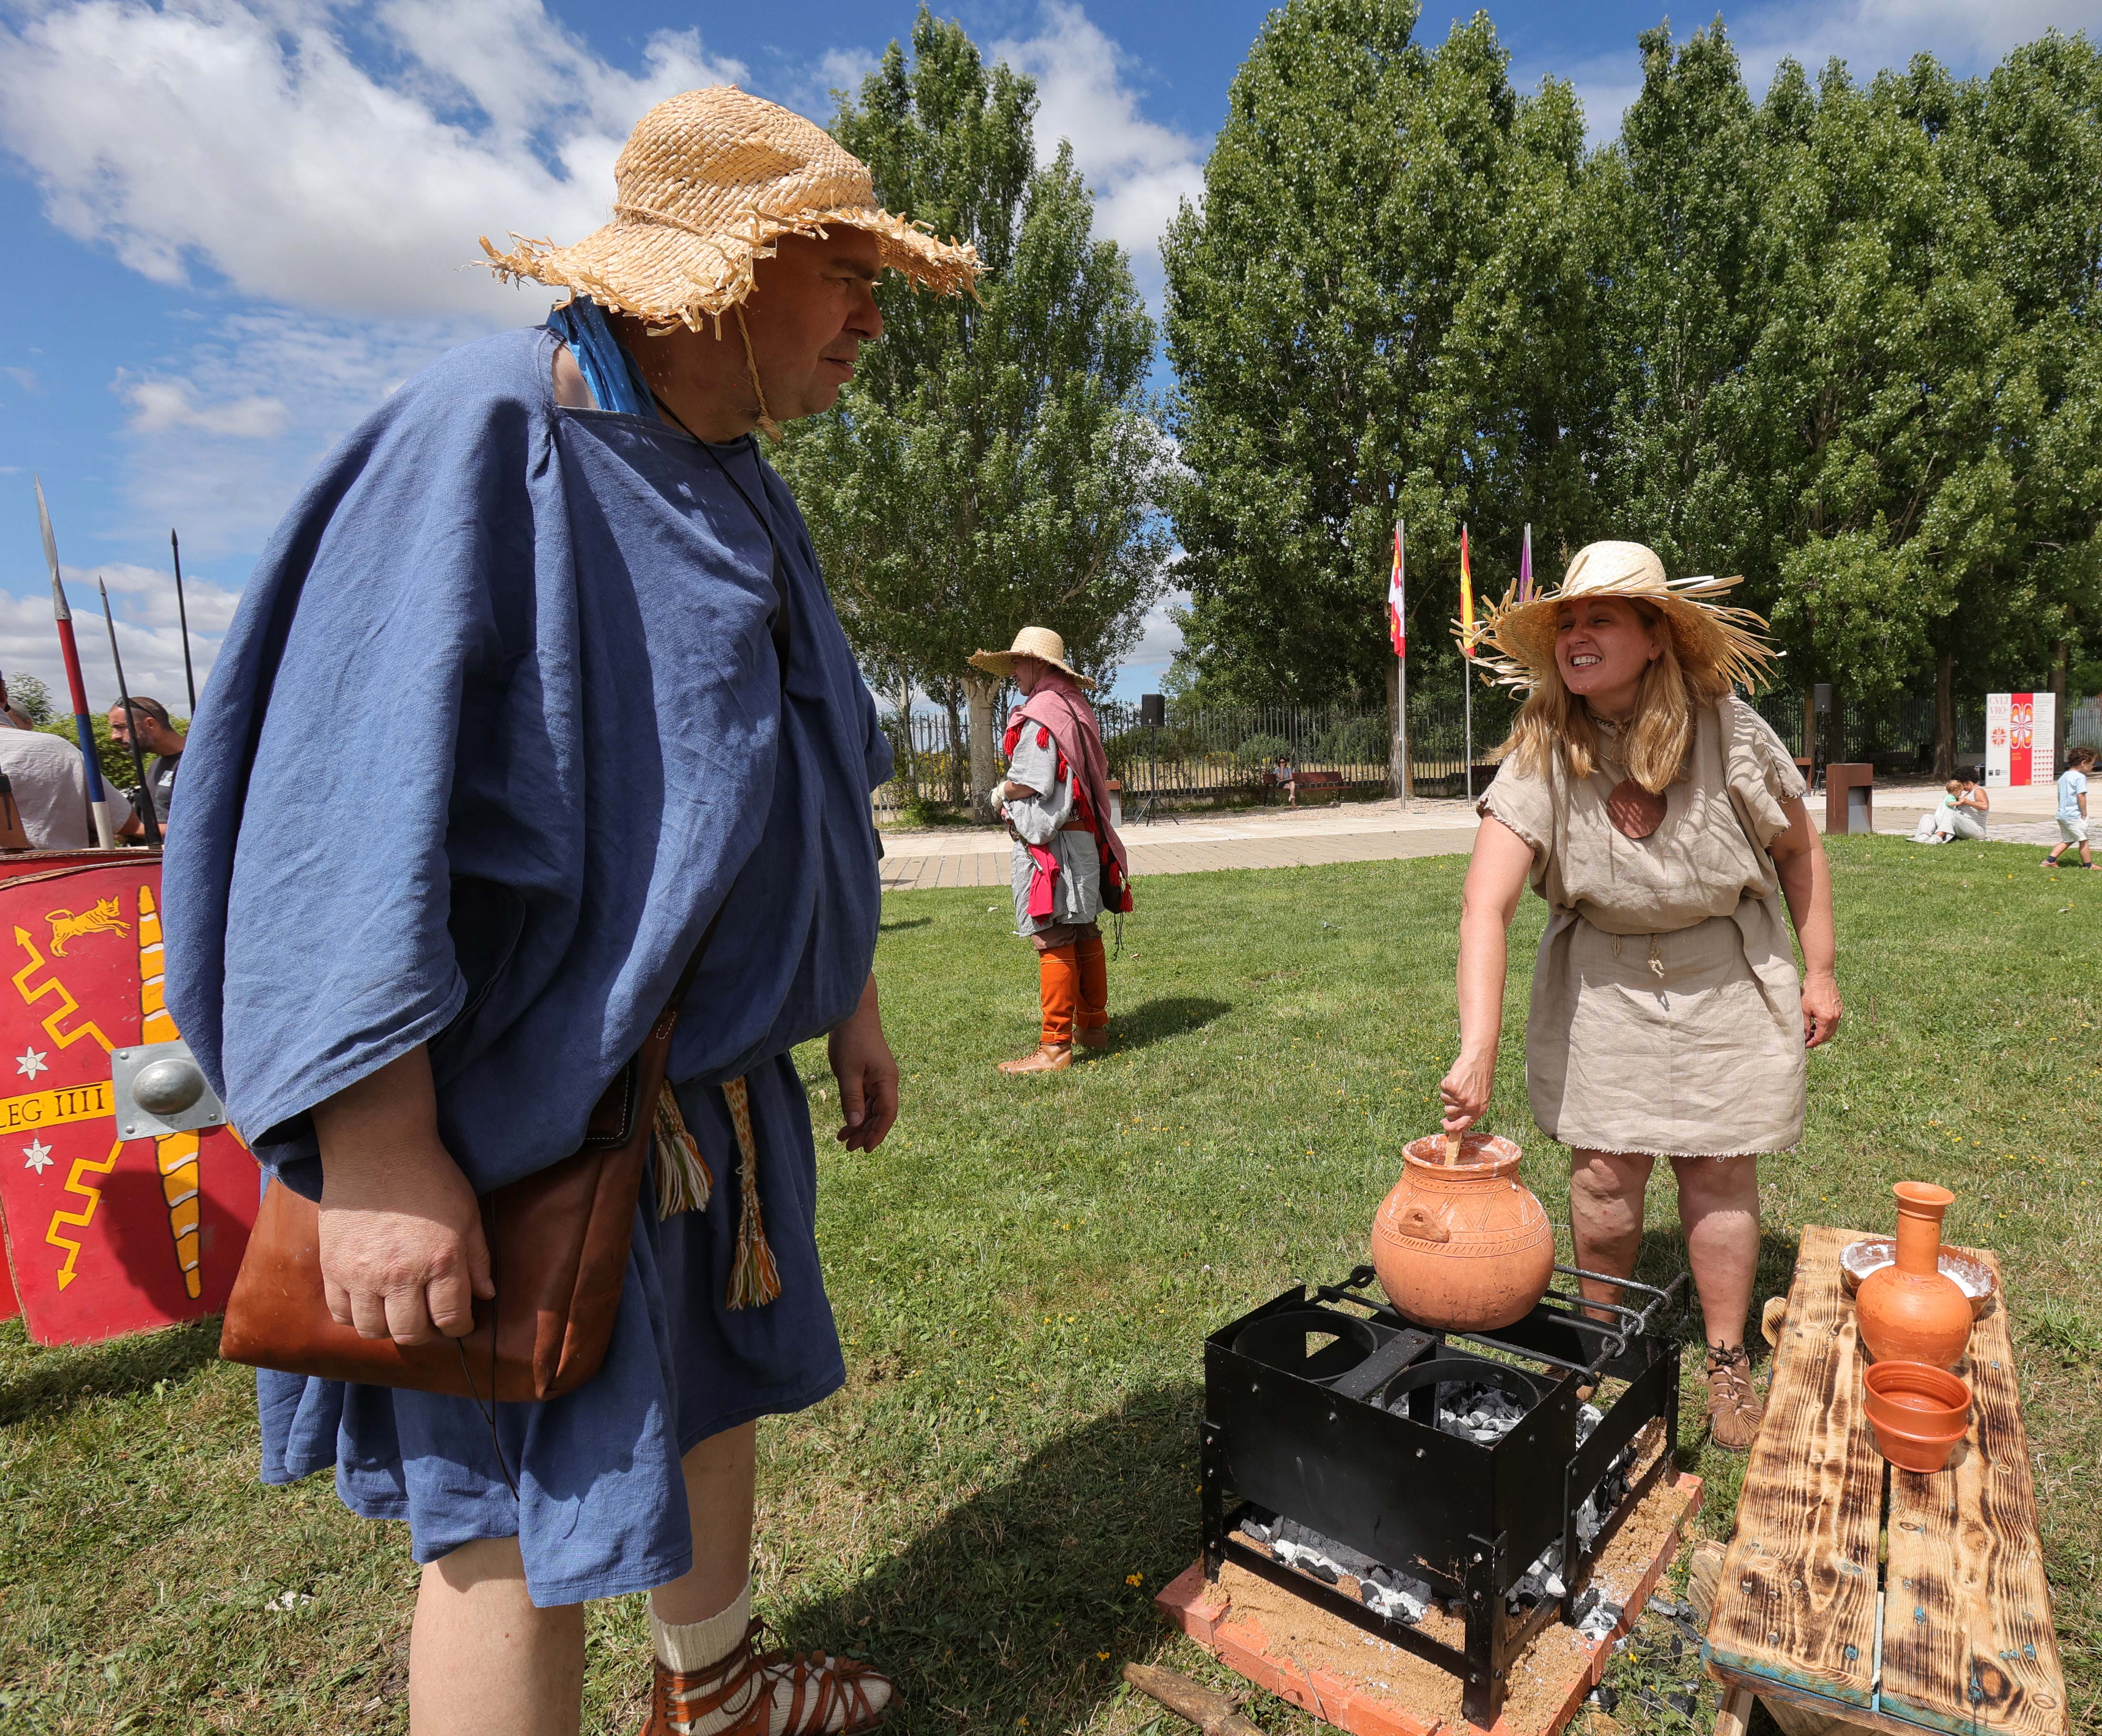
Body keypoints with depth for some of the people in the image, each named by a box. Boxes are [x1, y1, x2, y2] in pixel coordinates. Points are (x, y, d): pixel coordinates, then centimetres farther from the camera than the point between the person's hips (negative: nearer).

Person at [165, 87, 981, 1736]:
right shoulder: (488, 433, -15)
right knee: (527, 1508, 4)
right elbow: (346, 794, -23)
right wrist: (378, 1153, -25)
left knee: (717, 1383, 24)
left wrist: (848, 1002, 18)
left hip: (714, 1073, 9)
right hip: (526, 1095, -9)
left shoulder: (742, 493, 12)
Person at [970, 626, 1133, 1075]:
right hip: (1084, 835, 9)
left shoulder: (1039, 712, -12)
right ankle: (1093, 1027, 26)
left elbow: (1029, 782, -19)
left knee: (1053, 941, -7)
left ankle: (1054, 1046, -3)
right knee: (1085, 934, 15)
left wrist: (1001, 793, 3)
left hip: (1048, 840, -9)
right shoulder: (1078, 709, 15)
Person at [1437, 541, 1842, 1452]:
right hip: (1601, 977, 0)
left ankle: (1728, 1367, 26)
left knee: (1717, 1167, 5)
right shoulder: (1540, 755, -19)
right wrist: (1477, 1052, -38)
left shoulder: (1730, 733, -15)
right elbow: (1485, 904, -29)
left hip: (1726, 977, 0)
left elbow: (1799, 849, 2)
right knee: (1604, 1171, 3)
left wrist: (1819, 970, 3)